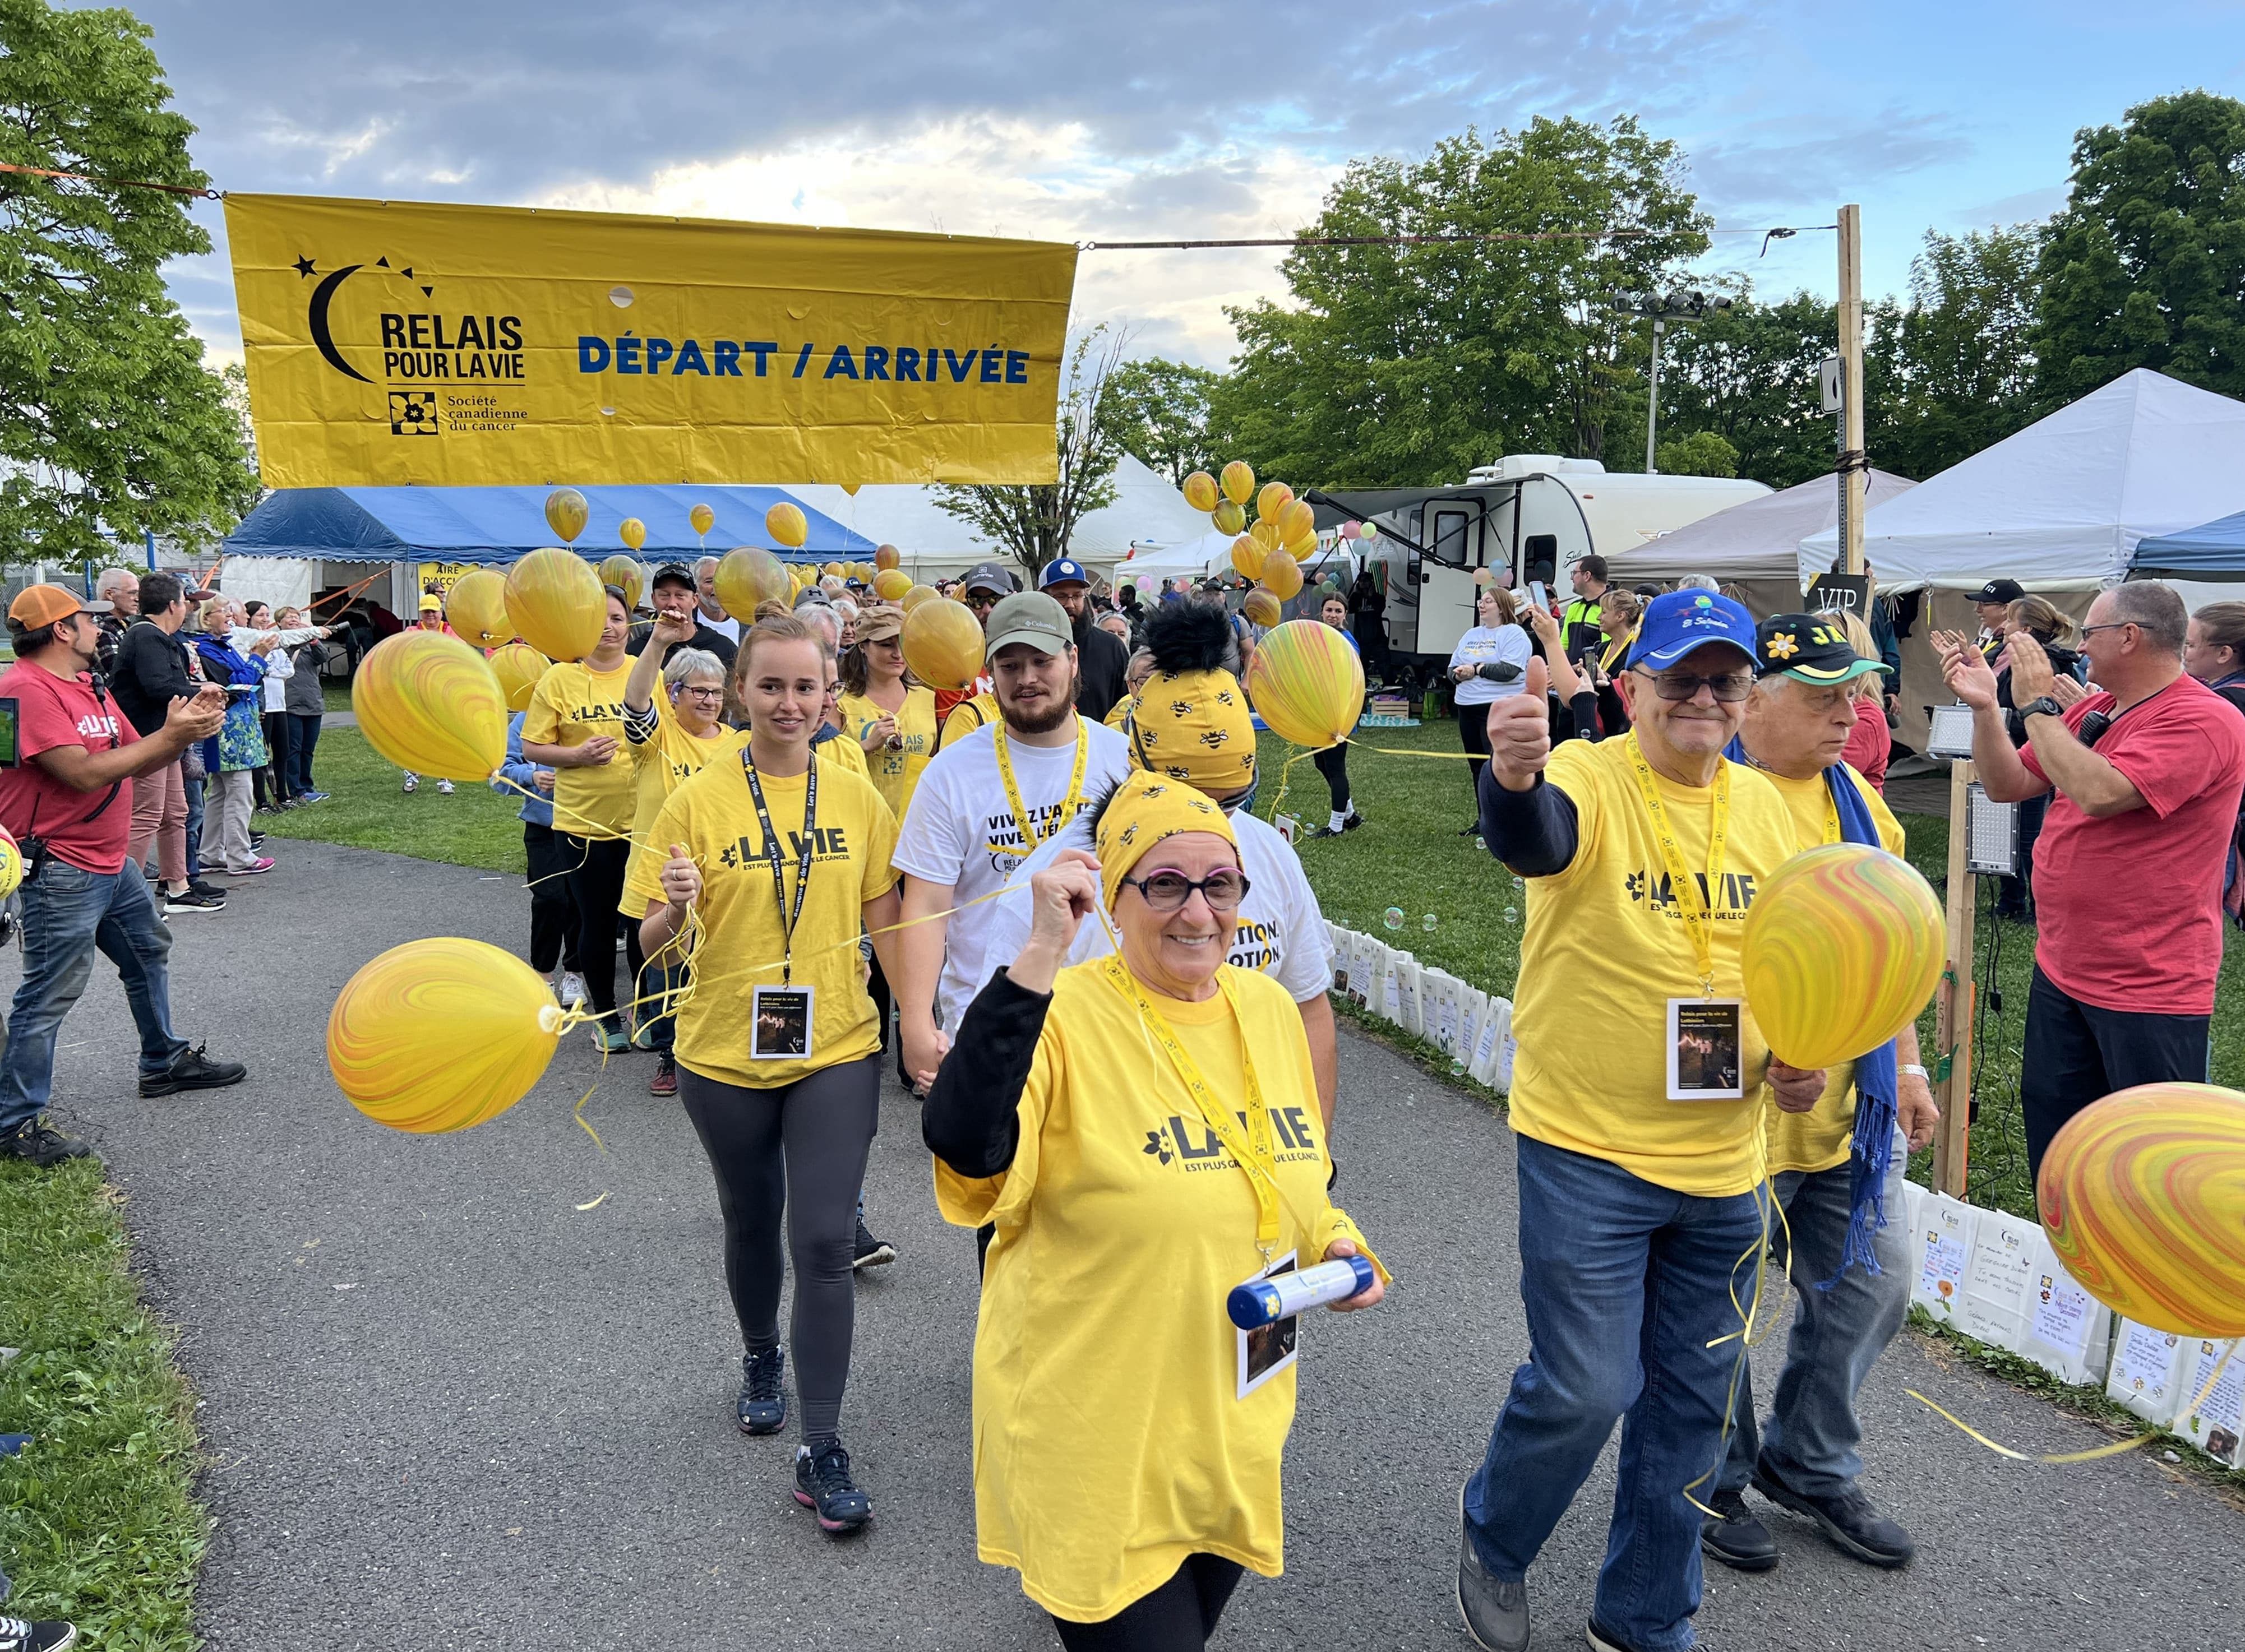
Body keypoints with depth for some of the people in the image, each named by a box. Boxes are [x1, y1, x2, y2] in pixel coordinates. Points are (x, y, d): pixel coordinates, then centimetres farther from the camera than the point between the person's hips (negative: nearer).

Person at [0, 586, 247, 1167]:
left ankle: (166, 1062, 40)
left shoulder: (89, 685, 13)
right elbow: (86, 774, -24)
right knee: (48, 997, -6)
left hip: (110, 862, 10)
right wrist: (169, 735, -18)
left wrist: (186, 725, -4)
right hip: (60, 872, -10)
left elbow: (139, 762, 13)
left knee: (149, 952, 23)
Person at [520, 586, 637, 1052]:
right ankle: (606, 1017, 26)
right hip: (586, 821, -1)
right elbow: (531, 748, -1)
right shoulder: (560, 677, -2)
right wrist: (577, 755, -16)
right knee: (597, 923, 8)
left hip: (644, 818, 1)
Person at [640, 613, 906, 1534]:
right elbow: (657, 949, -5)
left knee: (824, 1242, -5)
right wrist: (676, 910, -27)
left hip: (836, 1052, 0)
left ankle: (822, 1453, 5)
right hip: (726, 1053, 0)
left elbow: (886, 928, 6)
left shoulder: (857, 800, -2)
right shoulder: (698, 803, -7)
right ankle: (761, 1359, 47)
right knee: (752, 1223, 19)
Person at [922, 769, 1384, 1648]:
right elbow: (964, 1147, -38)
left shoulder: (1268, 1008, 2)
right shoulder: (1065, 1016, -19)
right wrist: (1040, 955, -40)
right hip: (1095, 1445, -6)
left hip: (1236, 1435, 7)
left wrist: (1334, 1244, -3)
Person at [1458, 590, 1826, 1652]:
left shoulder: (1768, 809, 4)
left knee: (1692, 1403, 16)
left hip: (1723, 1167, 6)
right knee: (1584, 1388, -6)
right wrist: (1514, 774, -61)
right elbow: (1530, 834, -39)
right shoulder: (1587, 781, -14)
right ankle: (1493, 1541, 28)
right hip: (1587, 1151, -6)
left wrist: (1800, 1051, -2)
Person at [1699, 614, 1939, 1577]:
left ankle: (1809, 1464, 38)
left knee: (1870, 1286, 17)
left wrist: (1906, 1066, 14)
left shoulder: (1857, 799, 9)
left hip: (1850, 1108, 8)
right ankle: (1713, 1484, 31)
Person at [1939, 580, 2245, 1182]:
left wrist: (2037, 705, -21)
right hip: (2061, 971, 8)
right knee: (2050, 1127, 19)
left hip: (2150, 991, -8)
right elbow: (2007, 785, 10)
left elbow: (2099, 793, -31)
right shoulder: (2090, 710, 9)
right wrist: (1983, 705, -3)